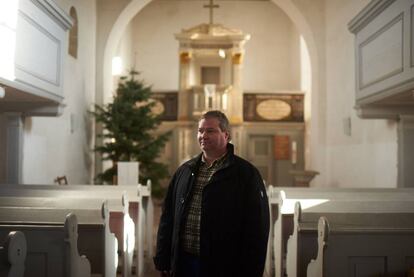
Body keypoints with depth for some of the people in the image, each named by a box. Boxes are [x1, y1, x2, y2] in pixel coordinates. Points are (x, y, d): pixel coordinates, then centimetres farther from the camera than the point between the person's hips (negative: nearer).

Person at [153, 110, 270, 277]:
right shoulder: (184, 171, 11)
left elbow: (256, 230, -8)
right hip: (183, 263, 5)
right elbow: (167, 218, 13)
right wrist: (163, 261, 9)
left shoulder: (246, 174, -5)